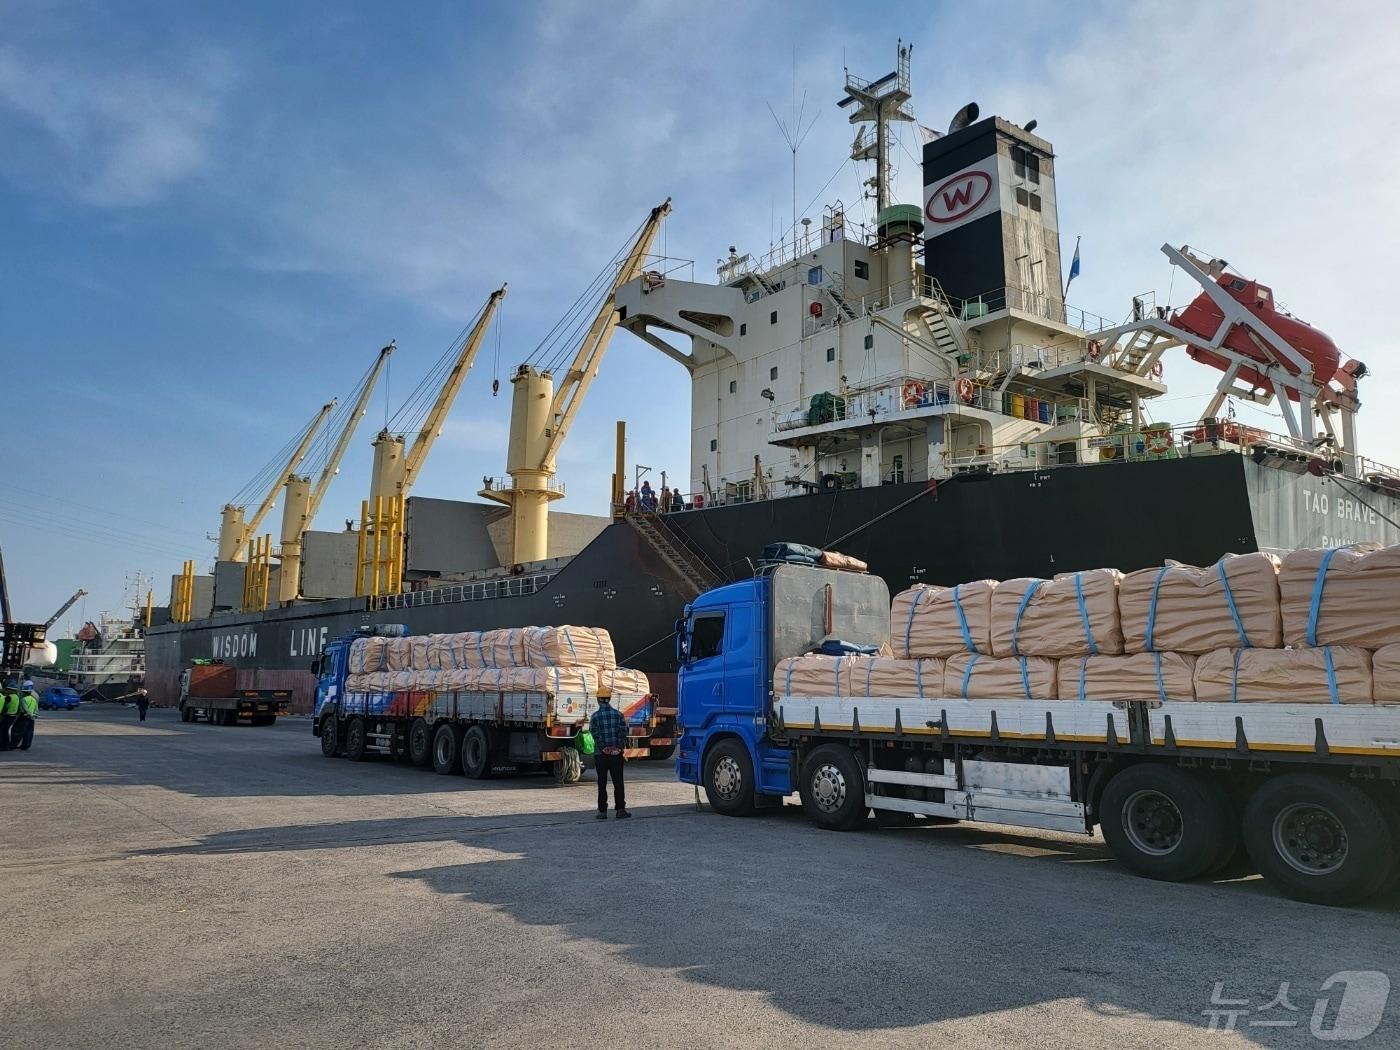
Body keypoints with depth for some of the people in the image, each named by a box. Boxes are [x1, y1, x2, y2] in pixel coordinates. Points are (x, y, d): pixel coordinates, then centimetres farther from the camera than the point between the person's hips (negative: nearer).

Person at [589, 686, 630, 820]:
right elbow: (623, 733, -5)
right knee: (618, 783, 6)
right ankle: (620, 810, 4)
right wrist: (618, 748, -5)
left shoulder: (595, 716, -4)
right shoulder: (618, 714, 0)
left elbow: (596, 735, -11)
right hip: (616, 755, 1)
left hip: (600, 755, -1)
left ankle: (602, 811, 7)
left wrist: (605, 748, -10)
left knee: (602, 784, 6)